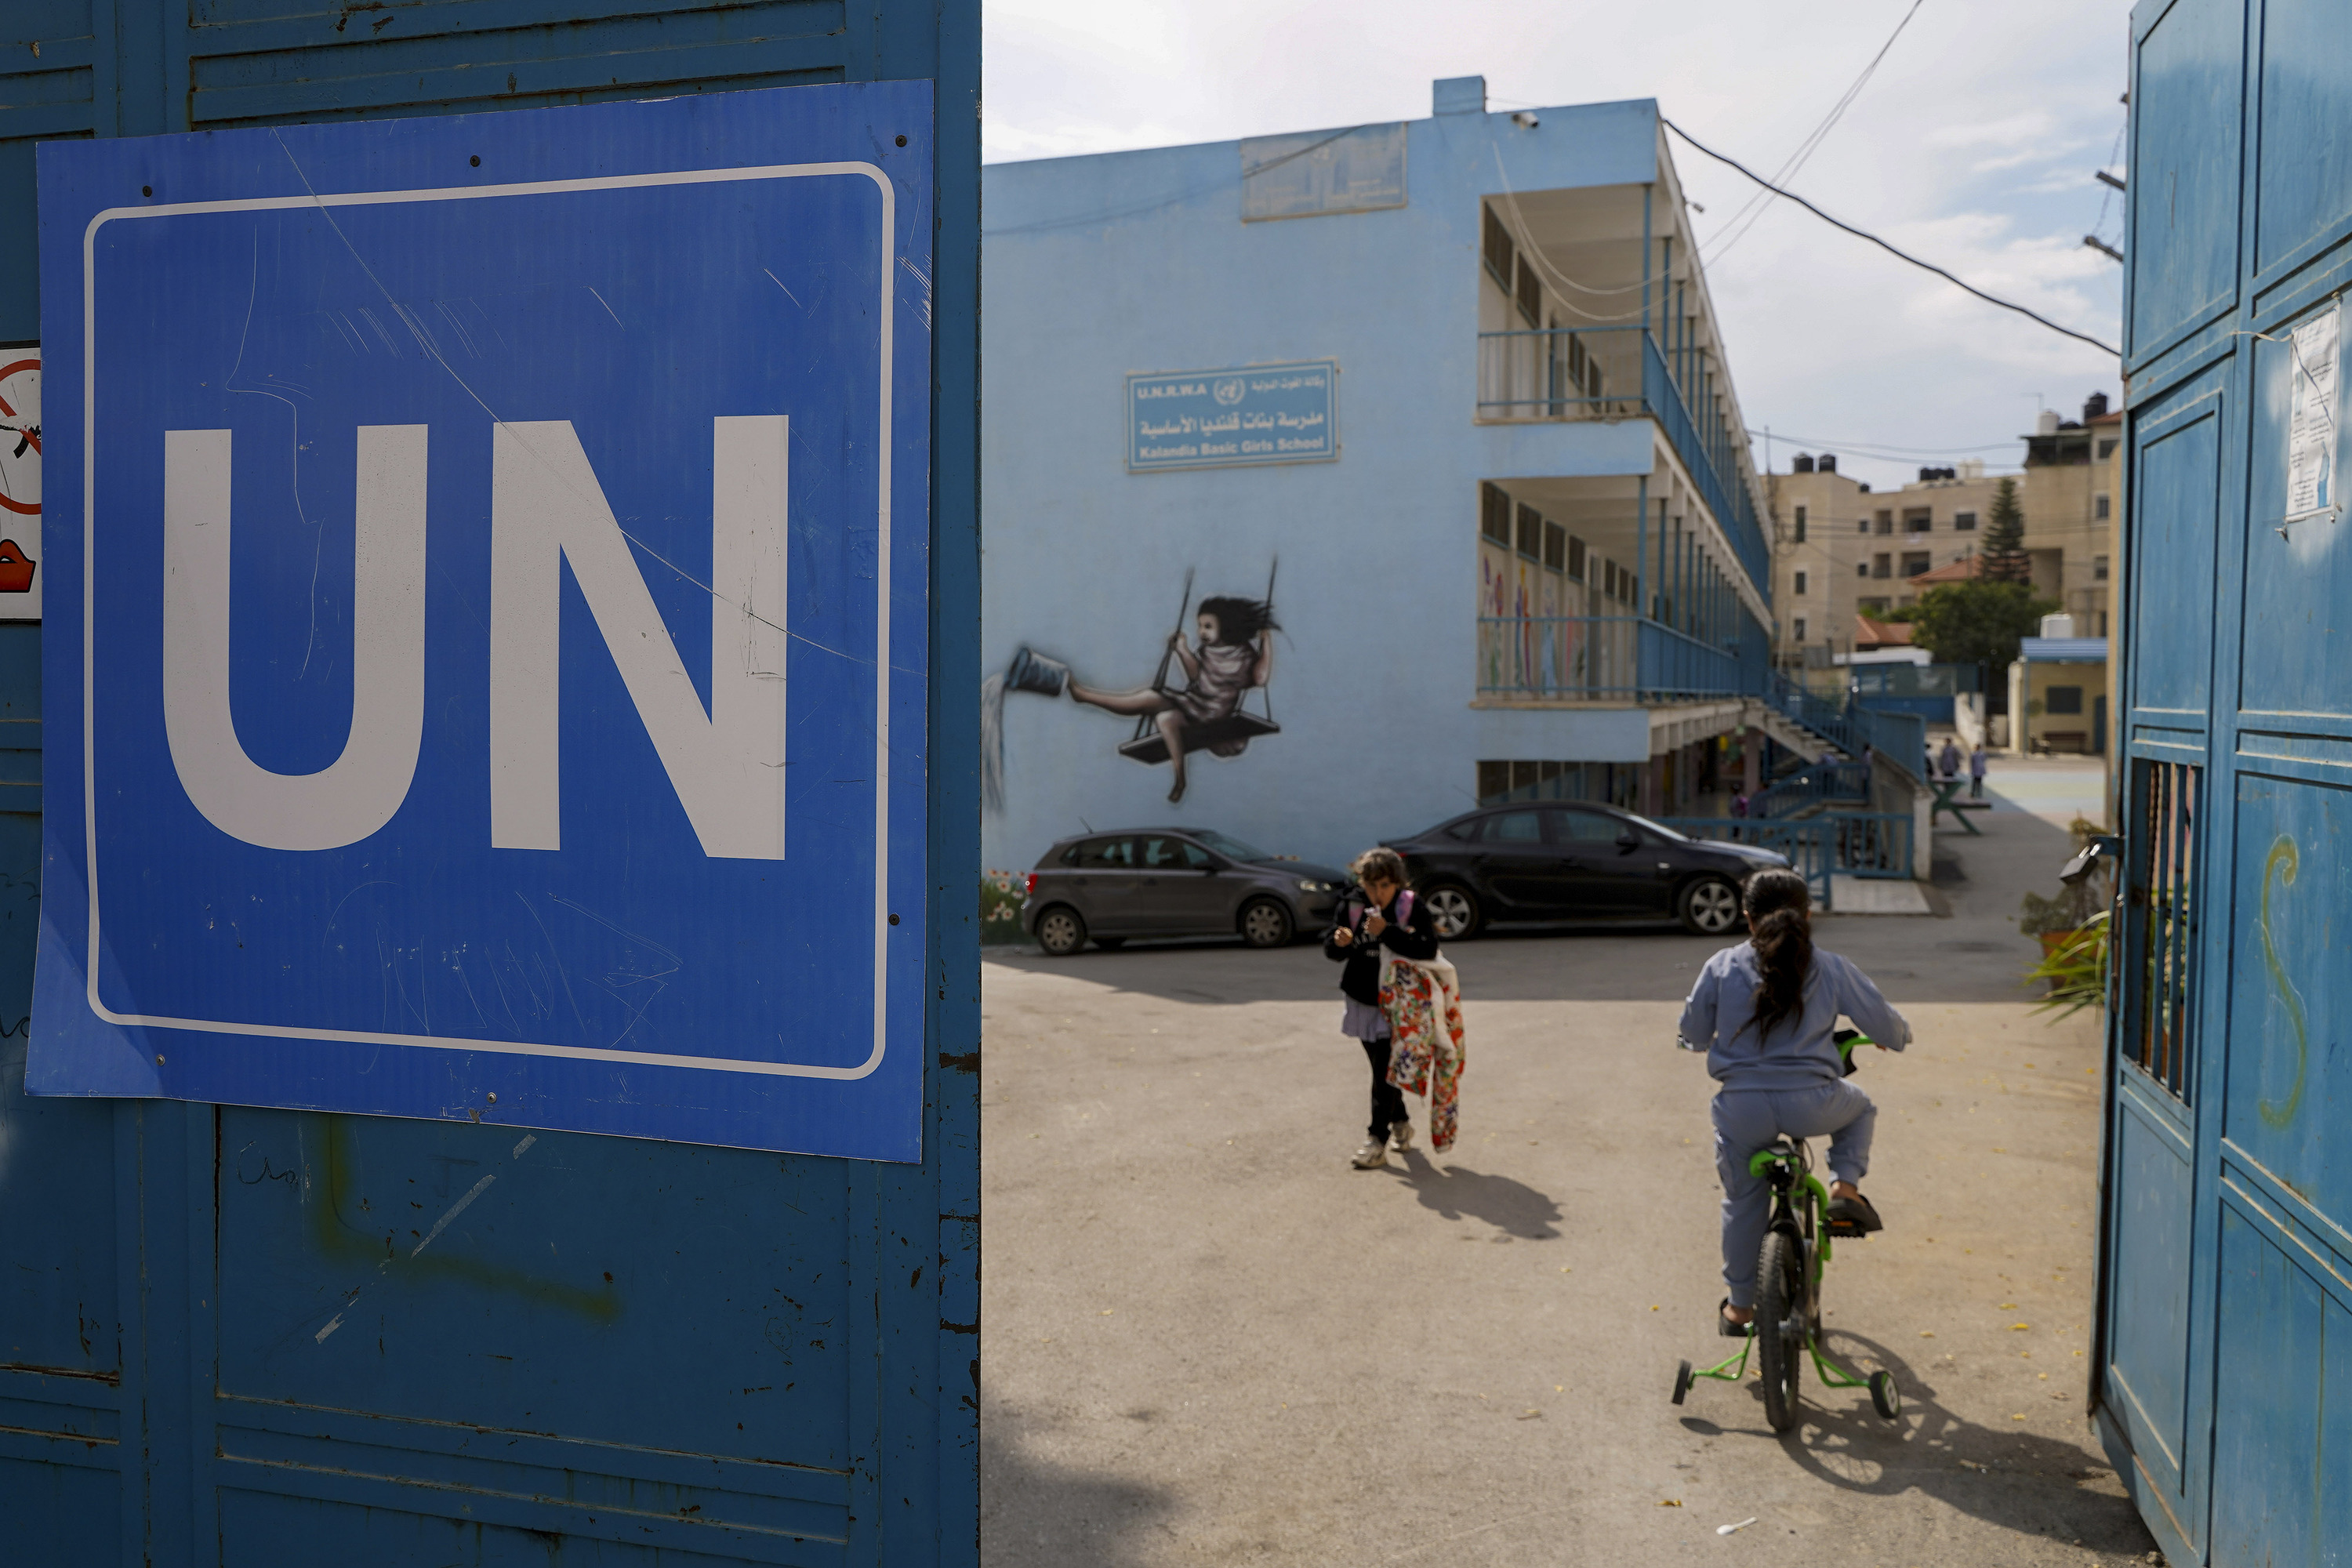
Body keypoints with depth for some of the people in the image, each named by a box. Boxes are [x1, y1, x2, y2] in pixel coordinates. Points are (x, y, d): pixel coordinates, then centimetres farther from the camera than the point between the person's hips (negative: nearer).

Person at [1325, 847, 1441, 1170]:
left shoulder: (1412, 907, -12)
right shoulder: (1352, 905, -2)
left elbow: (1429, 949, -25)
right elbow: (1331, 952, 0)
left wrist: (1386, 932, -32)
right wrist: (1340, 942, -24)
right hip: (1363, 1000, 5)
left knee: (1385, 1072, -9)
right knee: (1381, 1068, 16)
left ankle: (1378, 1142, -5)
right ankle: (1401, 1123, 35)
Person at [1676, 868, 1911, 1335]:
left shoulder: (1722, 967, 3)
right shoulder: (1832, 969, 4)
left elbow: (1694, 1034, 11)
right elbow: (1885, 1026, 11)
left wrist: (1702, 1042, 36)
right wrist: (1897, 1036, 35)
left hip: (1743, 1108, 1)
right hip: (1812, 1104, 0)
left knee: (1743, 1201, 20)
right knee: (1860, 1108, 34)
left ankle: (1738, 1305, 27)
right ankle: (1846, 1188, 14)